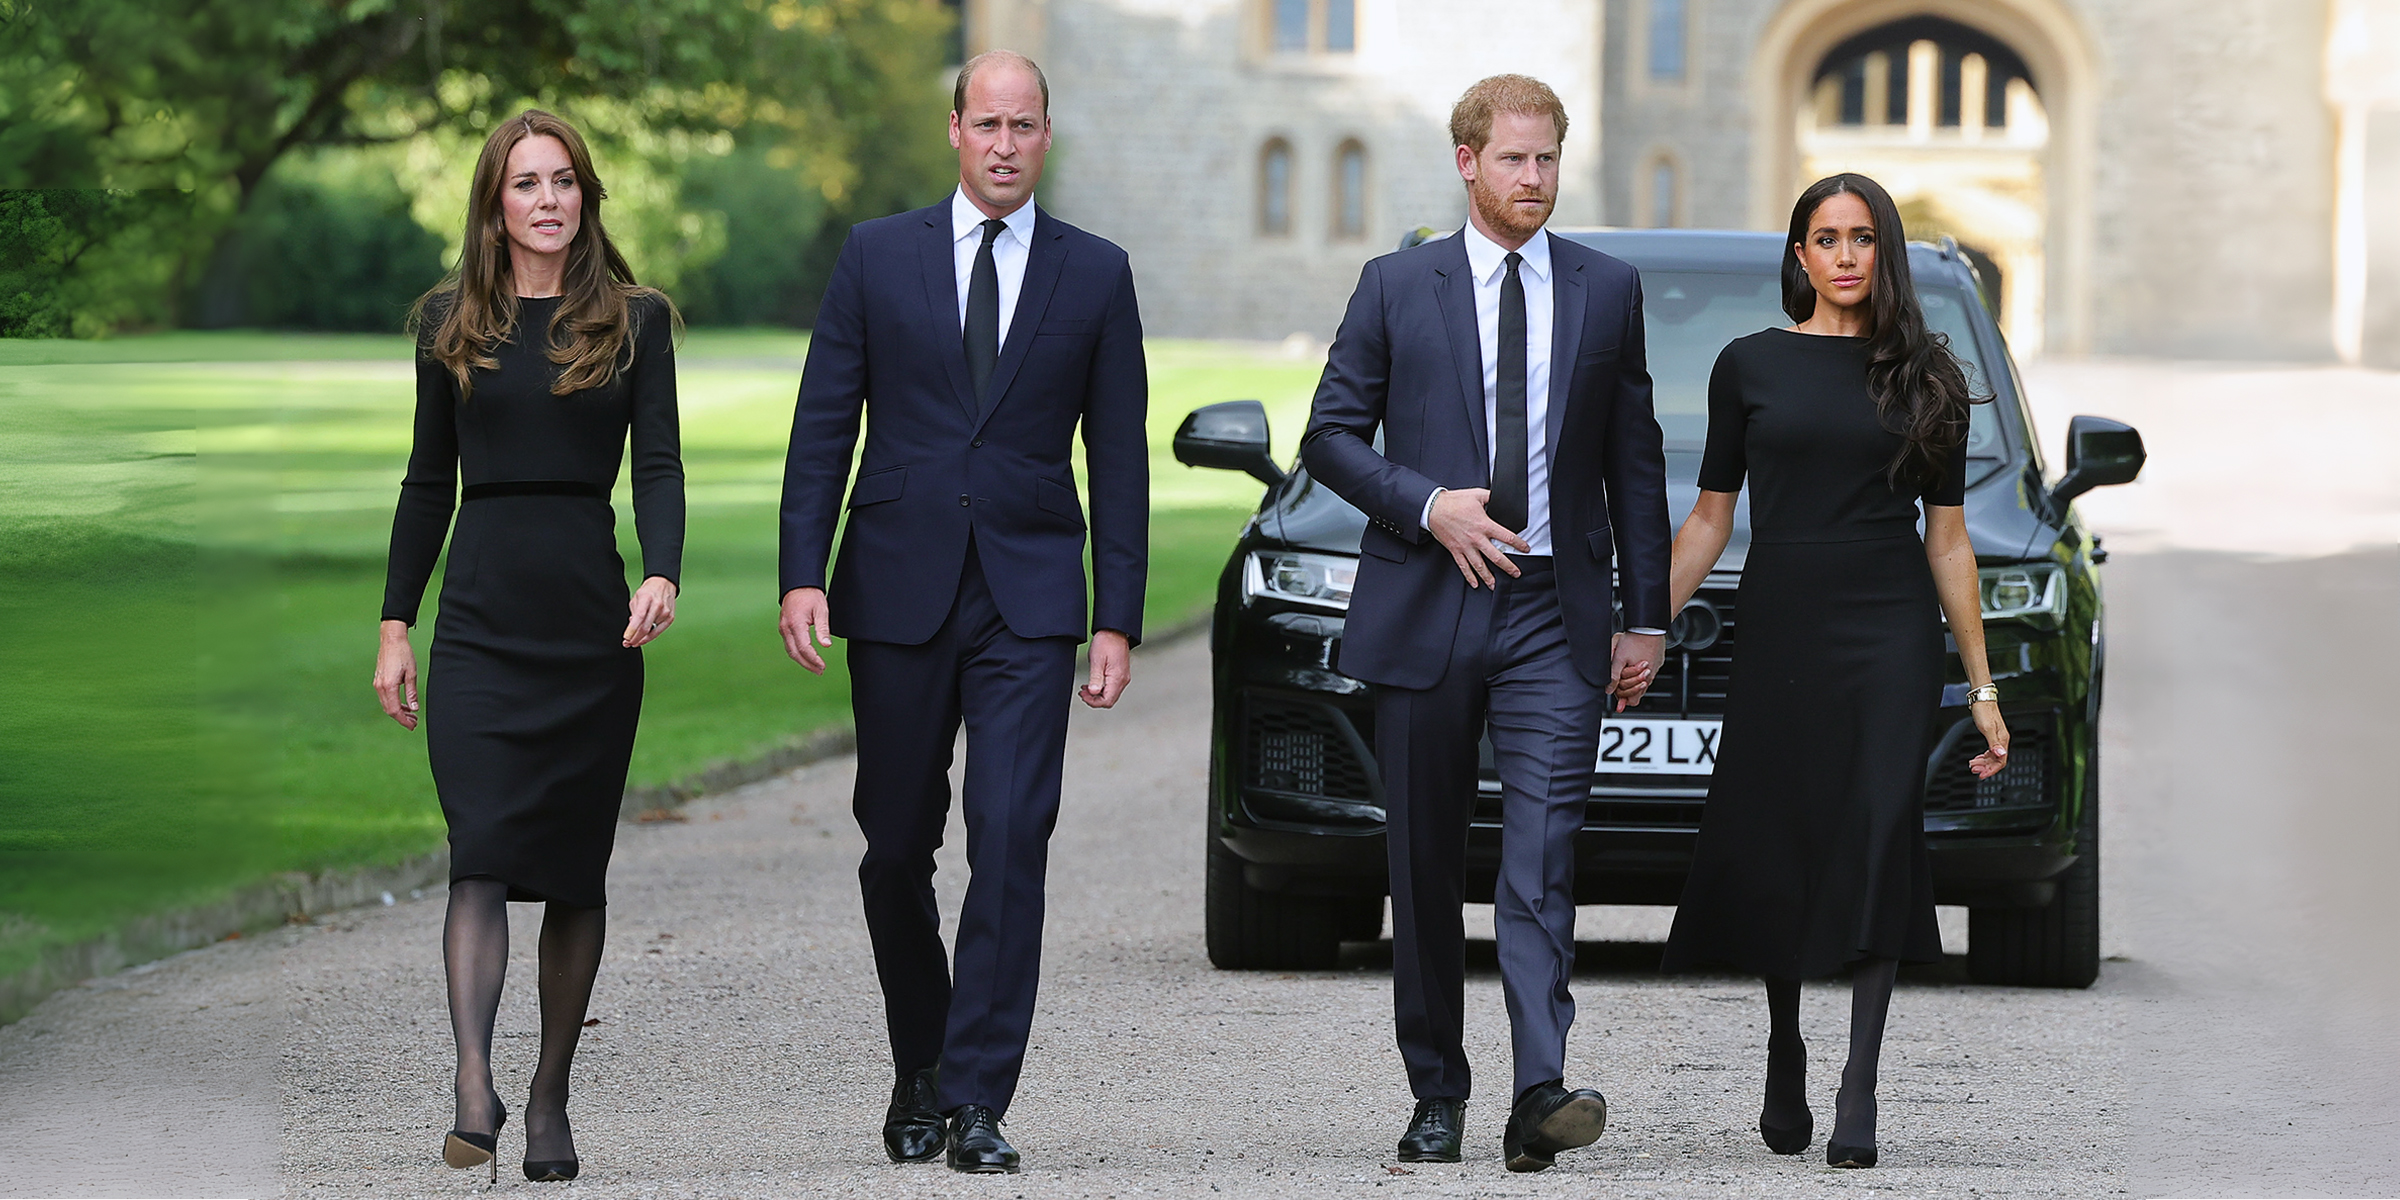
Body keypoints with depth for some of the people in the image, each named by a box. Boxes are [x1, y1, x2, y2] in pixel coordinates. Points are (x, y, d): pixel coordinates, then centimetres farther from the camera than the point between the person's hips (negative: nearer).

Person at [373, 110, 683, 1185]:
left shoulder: (634, 321, 6)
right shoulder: (450, 323, 9)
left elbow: (659, 466, -1)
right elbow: (429, 480, 12)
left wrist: (662, 576, -20)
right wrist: (395, 623, 8)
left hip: (592, 614, 0)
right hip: (482, 613, 0)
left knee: (576, 868, 4)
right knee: (483, 853, -14)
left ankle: (550, 1098, 13)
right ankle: (473, 1090, -25)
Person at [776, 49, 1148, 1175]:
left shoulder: (1095, 275, 5)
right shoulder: (877, 257, 5)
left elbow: (1118, 458, 5)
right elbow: (823, 426, 4)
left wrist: (1117, 618, 0)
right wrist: (802, 574, -6)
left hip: (1028, 597, -1)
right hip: (897, 591, 1)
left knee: (1010, 839, -13)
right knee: (896, 846, 7)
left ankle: (976, 1098, -11)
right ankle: (919, 1068, 27)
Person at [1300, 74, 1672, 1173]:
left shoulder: (1606, 290, 8)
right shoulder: (1397, 287, 4)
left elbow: (1634, 460, 11)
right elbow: (1331, 436, 4)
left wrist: (1646, 616, 8)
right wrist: (1429, 505, -12)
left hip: (1554, 617, 0)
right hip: (1423, 611, 0)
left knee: (1542, 853, -14)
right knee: (1425, 866, 6)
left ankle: (1540, 1093, -23)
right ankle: (1437, 1095, 15)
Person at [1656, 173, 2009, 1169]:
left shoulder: (1926, 377, 7)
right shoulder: (1751, 366, 6)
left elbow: (1947, 536, 9)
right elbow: (1710, 516, 10)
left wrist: (1981, 685, 8)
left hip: (1891, 636, -1)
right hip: (1779, 631, 1)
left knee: (1877, 838, -14)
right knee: (1772, 852, 2)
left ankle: (1859, 1089, -15)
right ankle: (1785, 1064, 25)